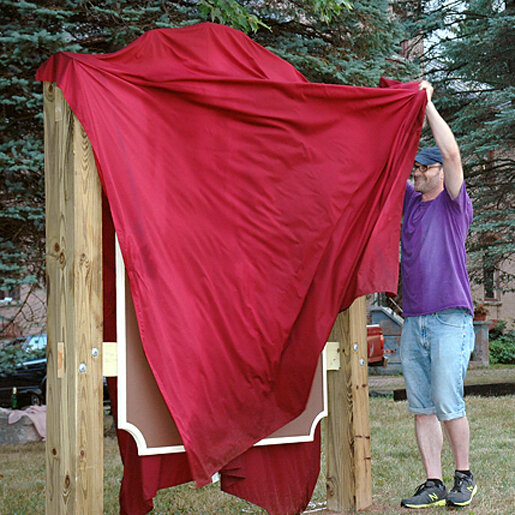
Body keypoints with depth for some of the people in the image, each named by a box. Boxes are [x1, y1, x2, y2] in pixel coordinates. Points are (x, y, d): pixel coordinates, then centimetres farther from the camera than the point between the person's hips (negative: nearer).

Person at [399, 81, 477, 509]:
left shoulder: (454, 203, 2)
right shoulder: (411, 201, 16)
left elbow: (452, 154, -11)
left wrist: (427, 103, -7)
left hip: (450, 318, -5)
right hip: (413, 320, 5)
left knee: (447, 403, -8)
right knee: (421, 407, 3)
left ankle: (464, 476, 9)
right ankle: (433, 484, 8)